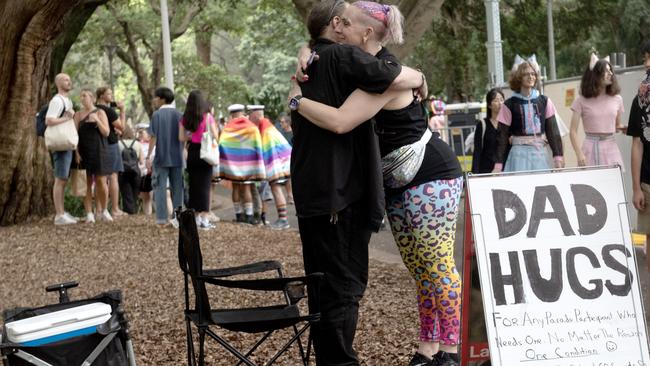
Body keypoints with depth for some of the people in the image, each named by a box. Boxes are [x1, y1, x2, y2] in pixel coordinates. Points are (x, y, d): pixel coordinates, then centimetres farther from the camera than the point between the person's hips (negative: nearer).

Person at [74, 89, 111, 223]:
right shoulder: (78, 115, 9)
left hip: (98, 151, -1)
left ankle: (104, 211, 12)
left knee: (101, 182, -4)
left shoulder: (100, 113, 5)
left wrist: (97, 120, -16)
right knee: (87, 183, -3)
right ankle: (89, 214, -1)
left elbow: (106, 132, -1)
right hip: (84, 152, 1)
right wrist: (76, 152, -7)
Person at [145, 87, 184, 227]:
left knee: (160, 187, 4)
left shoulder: (157, 115, -6)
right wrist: (184, 154, 14)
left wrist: (148, 157, -4)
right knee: (177, 188, 8)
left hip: (161, 158, -3)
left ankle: (162, 219, 1)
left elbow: (153, 137, -8)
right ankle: (177, 218, 8)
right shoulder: (179, 115, 3)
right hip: (177, 158, 3)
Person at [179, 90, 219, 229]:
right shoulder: (207, 116, -9)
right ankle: (204, 219, -3)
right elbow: (215, 136, -9)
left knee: (193, 185, 12)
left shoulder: (185, 119, 2)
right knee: (205, 185, -1)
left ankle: (195, 217, 17)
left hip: (192, 153, 4)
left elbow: (181, 138, 0)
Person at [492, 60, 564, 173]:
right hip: (520, 153, -3)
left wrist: (558, 155, -1)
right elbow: (502, 135, 0)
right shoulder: (510, 105, 0)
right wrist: (499, 163, -5)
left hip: (541, 152, 3)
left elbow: (552, 130, 7)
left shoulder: (544, 101, 7)